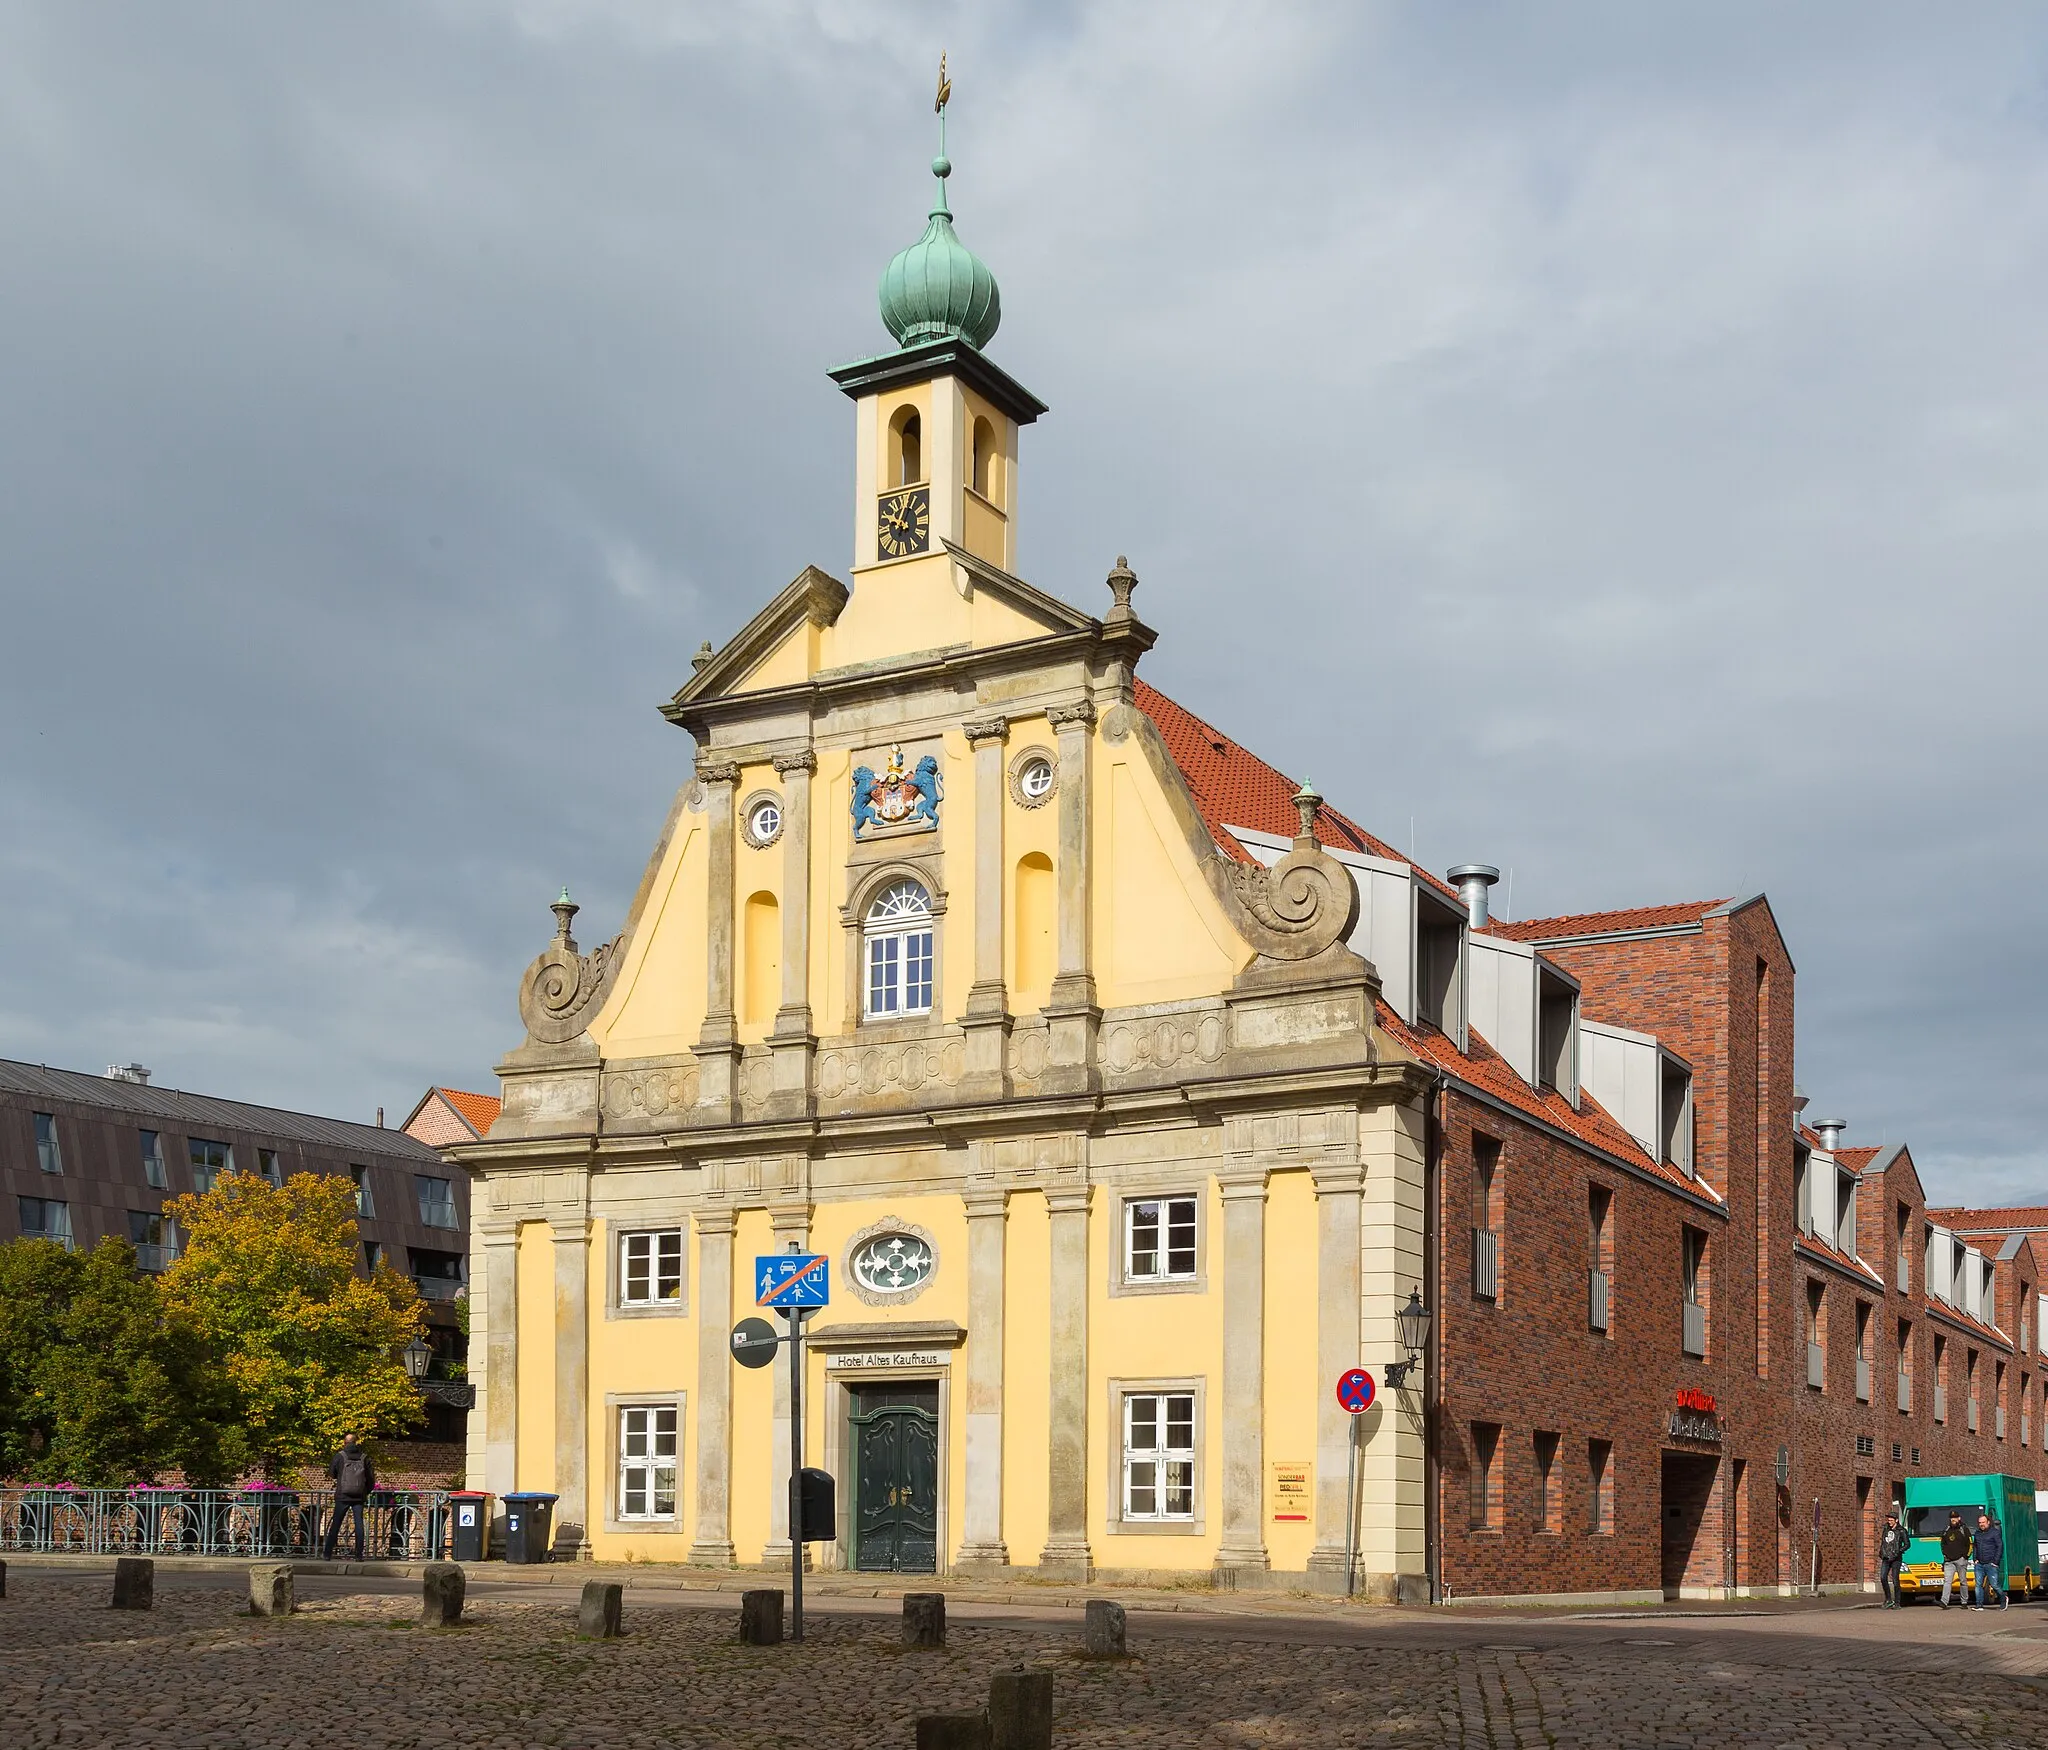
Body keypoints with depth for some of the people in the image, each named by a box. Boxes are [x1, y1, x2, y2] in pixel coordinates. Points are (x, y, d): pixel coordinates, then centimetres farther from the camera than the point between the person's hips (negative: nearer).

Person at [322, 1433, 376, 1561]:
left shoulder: (340, 1456, -5)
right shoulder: (364, 1457, 1)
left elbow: (331, 1473, 6)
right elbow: (371, 1478, 4)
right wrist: (366, 1492, 18)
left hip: (342, 1496, -1)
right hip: (359, 1497, 1)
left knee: (335, 1524, 6)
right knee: (359, 1524, 5)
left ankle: (328, 1554, 6)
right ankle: (359, 1555, 1)